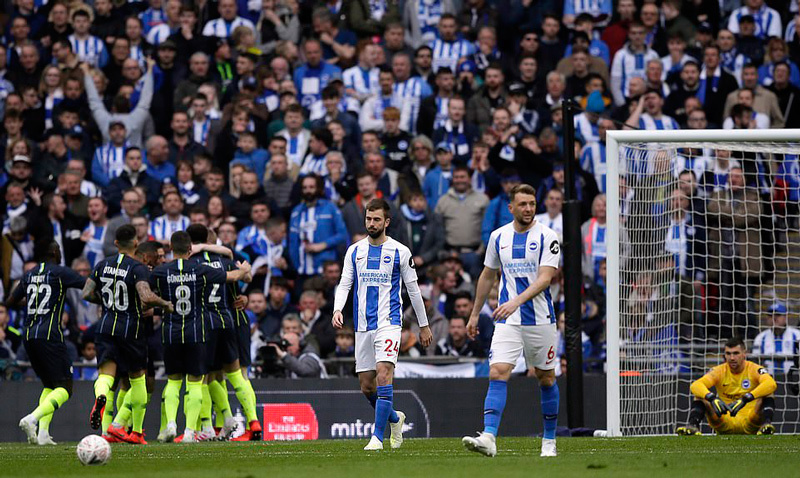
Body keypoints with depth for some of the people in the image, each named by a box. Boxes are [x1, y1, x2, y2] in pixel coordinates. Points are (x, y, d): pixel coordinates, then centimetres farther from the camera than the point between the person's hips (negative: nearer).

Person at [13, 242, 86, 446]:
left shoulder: (29, 275, 14)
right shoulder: (60, 272, -3)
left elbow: (10, 302, 25)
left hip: (28, 336, 7)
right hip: (49, 335, -7)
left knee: (49, 385, 20)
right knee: (64, 388, -6)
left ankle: (43, 432, 4)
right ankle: (32, 418, -28)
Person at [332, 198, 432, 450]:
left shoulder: (400, 252, 1)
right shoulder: (354, 251, 10)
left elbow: (413, 289, 7)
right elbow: (344, 284, 10)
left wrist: (424, 325, 10)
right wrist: (337, 309, -9)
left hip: (388, 322, -4)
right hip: (363, 325, 4)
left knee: (383, 374, -22)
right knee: (366, 385, 6)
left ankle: (378, 436, -20)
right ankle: (394, 419, 33)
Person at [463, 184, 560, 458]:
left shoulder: (546, 236, -6)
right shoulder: (499, 236, 7)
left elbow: (545, 278, -17)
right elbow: (487, 276, 19)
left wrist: (517, 301, -30)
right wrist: (475, 314, 20)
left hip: (540, 319, -2)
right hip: (507, 321, 2)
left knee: (546, 378, 8)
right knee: (497, 374, -14)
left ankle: (549, 441, 22)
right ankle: (488, 438, -24)